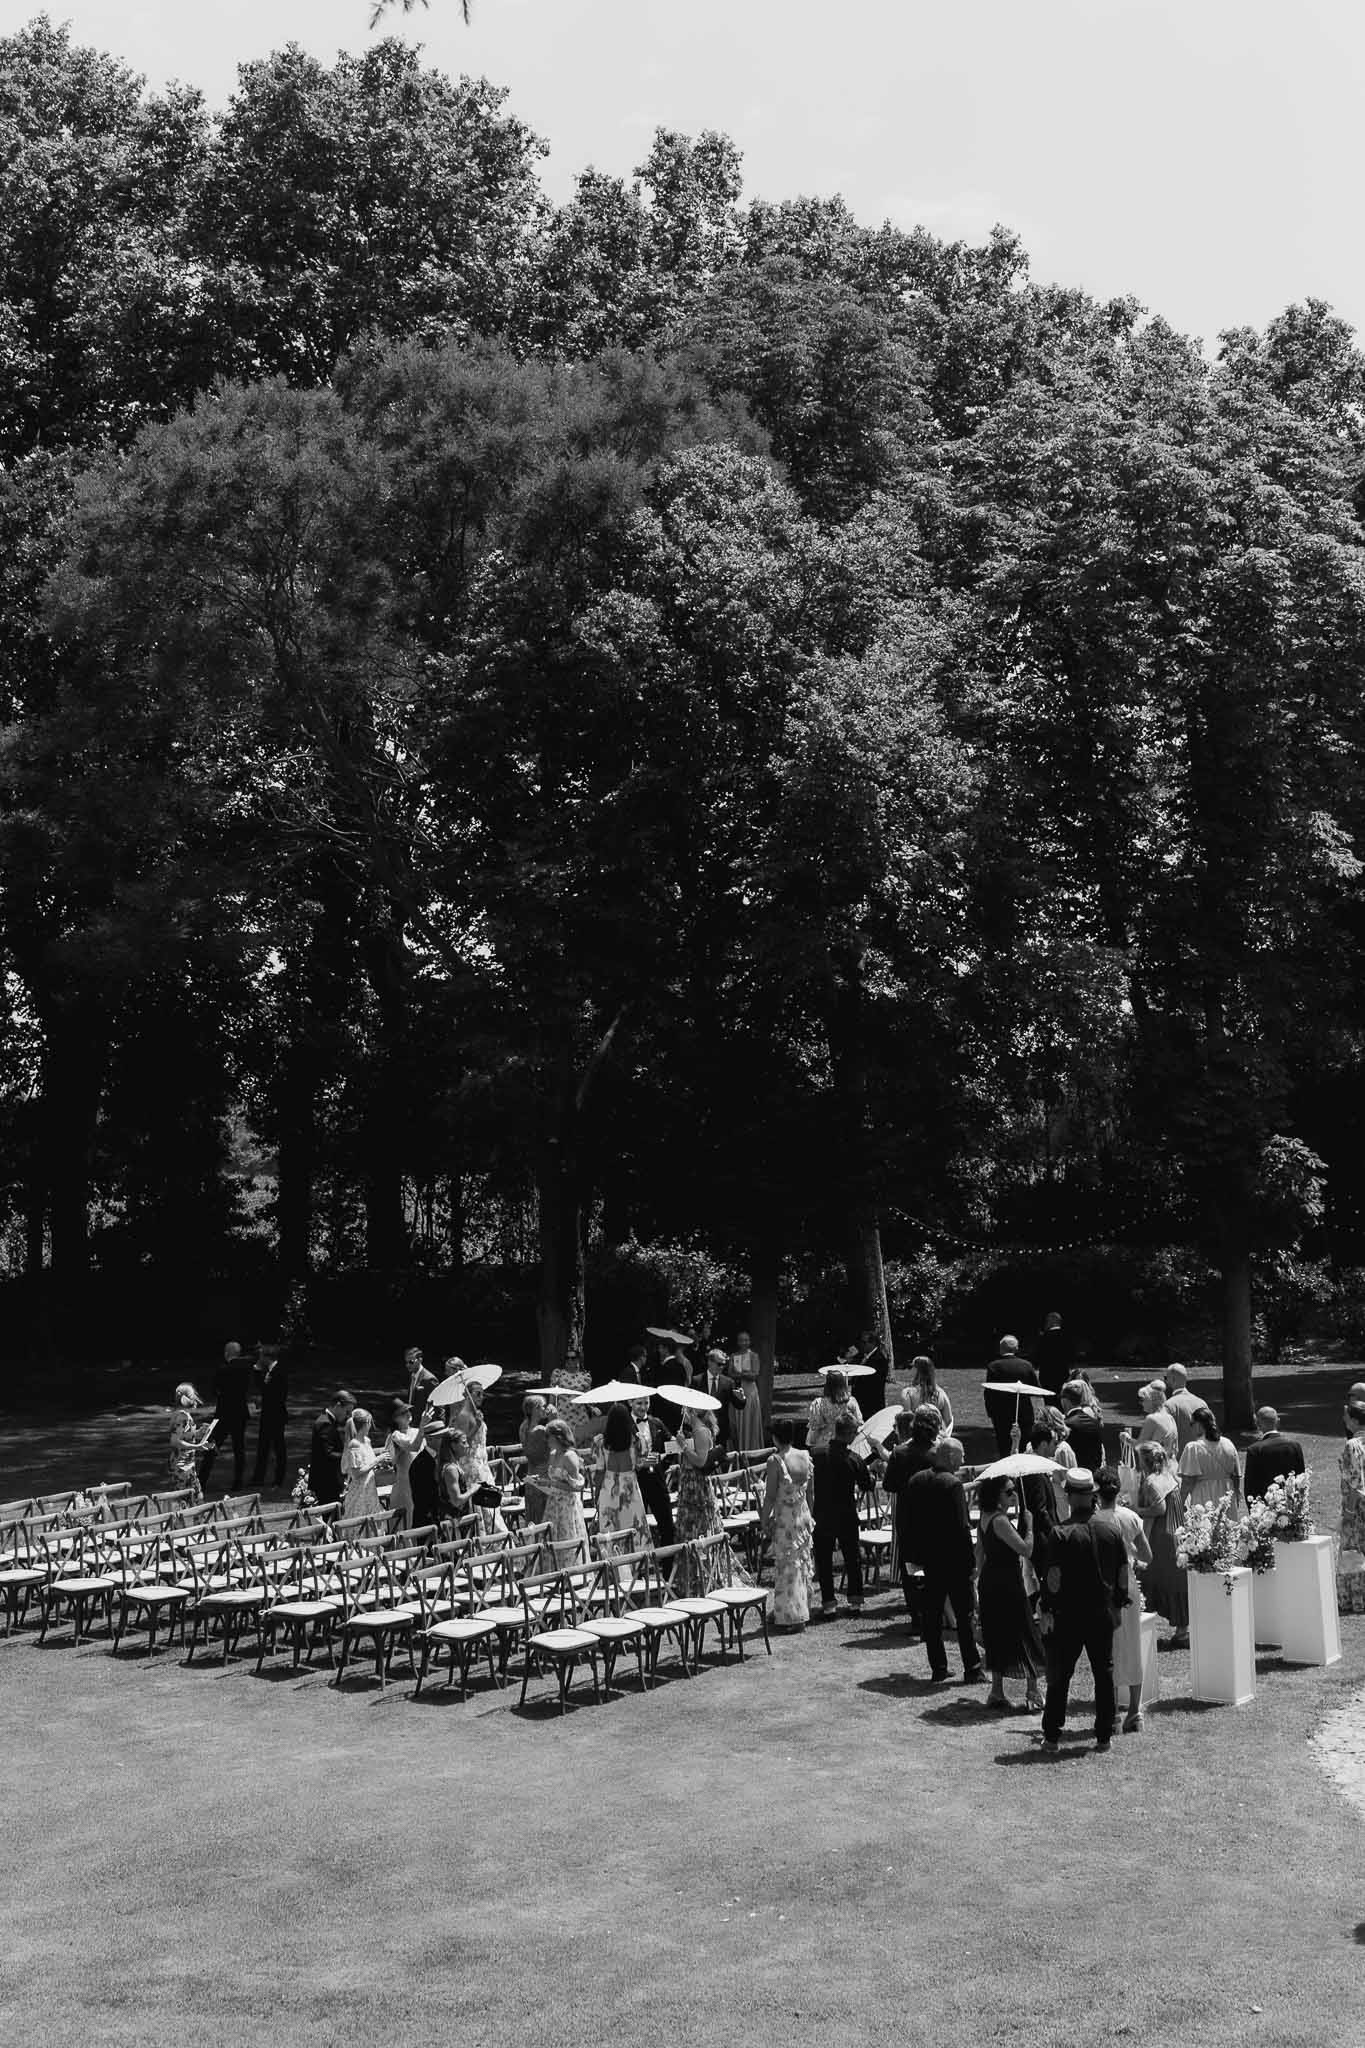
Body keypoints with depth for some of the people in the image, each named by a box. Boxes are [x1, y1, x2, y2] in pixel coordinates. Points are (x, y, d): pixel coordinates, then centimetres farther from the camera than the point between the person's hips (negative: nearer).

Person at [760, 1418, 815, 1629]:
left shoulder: (775, 1461, -18)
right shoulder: (806, 1457, -1)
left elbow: (771, 1497, -15)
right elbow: (810, 1491, 9)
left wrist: (764, 1520, -4)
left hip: (784, 1519, -6)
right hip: (803, 1516, 6)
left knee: (787, 1566, 4)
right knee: (804, 1563, 17)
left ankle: (792, 1616, 9)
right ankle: (803, 1611, 29)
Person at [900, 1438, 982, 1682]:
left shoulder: (915, 1481, 4)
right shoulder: (952, 1484, -16)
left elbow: (906, 1522, 8)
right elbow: (962, 1527, -18)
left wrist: (913, 1556, 14)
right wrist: (969, 1561, -12)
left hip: (928, 1560, 6)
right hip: (953, 1560, -6)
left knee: (931, 1616, 11)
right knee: (965, 1616, 4)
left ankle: (938, 1669, 13)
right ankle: (972, 1668, 7)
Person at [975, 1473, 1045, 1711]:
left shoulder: (985, 1518, 7)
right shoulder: (1000, 1521, -20)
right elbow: (1026, 1550, -23)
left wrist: (979, 1578, 26)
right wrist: (1028, 1525, -12)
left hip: (989, 1582, 9)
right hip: (1007, 1584, -9)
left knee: (997, 1638, 14)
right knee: (1026, 1637, 1)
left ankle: (997, 1692, 18)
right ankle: (1032, 1692, 5)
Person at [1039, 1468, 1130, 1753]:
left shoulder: (1062, 1534, -13)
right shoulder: (1111, 1531, 0)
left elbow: (1053, 1577, -14)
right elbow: (1123, 1572, 6)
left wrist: (1046, 1610, -5)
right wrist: (1118, 1604, 17)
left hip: (1067, 1615, -3)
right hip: (1102, 1614, 3)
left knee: (1059, 1676, 6)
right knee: (1104, 1673, 11)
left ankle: (1052, 1736, 9)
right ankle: (1104, 1736, 14)